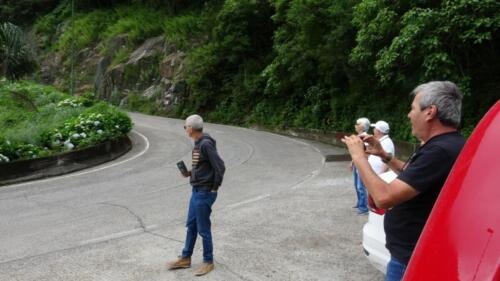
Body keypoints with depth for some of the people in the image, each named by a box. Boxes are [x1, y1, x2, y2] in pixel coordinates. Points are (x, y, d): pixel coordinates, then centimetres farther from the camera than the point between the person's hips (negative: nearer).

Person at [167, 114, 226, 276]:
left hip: (204, 193, -9)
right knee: (191, 226, 17)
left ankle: (208, 262, 18)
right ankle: (185, 258, 30)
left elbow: (220, 167, -23)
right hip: (196, 191, 9)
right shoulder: (198, 144, 8)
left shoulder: (206, 144, -21)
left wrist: (214, 188, -14)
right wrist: (191, 173, 3)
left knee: (203, 229, 3)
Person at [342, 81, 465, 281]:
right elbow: (412, 177, 23)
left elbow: (384, 198, -32)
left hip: (411, 259, -9)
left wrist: (358, 156, -19)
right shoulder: (447, 145, 6)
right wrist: (384, 156, 10)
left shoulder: (440, 151, -28)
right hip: (415, 251, 9)